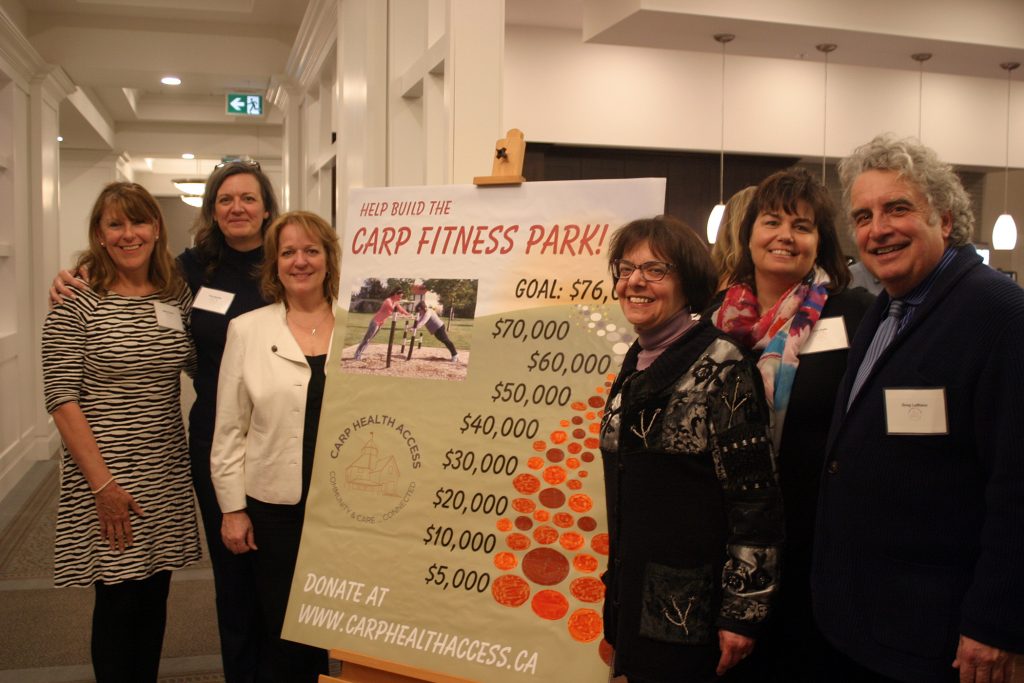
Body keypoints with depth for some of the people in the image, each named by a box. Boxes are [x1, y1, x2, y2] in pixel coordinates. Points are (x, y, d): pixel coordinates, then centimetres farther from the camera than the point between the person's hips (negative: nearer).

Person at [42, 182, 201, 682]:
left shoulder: (178, 296, 5)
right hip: (105, 479, -4)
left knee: (154, 594, 14)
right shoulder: (77, 302, -9)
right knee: (118, 599, 6)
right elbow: (61, 399, -12)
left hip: (166, 476, 4)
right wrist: (103, 483, -16)